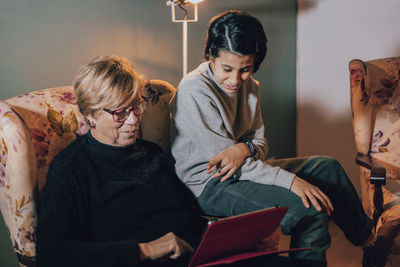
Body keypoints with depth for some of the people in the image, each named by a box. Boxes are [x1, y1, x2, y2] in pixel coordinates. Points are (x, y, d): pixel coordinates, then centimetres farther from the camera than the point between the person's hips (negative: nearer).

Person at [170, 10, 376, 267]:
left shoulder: (249, 86, 5)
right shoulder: (194, 90, -21)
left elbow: (261, 143, 7)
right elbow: (220, 156, -23)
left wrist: (245, 148, -21)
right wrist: (291, 181, -26)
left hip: (244, 170, 9)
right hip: (211, 186, -9)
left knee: (327, 166, 12)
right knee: (310, 210, -25)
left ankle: (366, 237, 31)